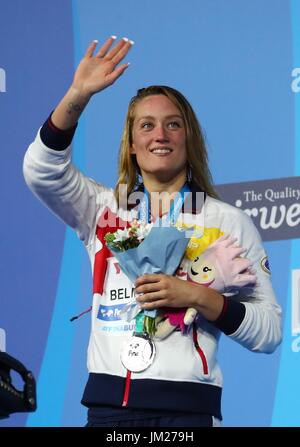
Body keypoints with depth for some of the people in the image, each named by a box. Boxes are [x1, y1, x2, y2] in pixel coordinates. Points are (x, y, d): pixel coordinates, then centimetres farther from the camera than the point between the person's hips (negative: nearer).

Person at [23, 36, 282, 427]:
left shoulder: (228, 221, 5)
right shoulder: (103, 208, 12)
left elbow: (269, 332, 1)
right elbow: (41, 170, -7)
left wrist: (198, 297, -13)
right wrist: (78, 97, -18)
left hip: (187, 408, -2)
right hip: (108, 405, 2)